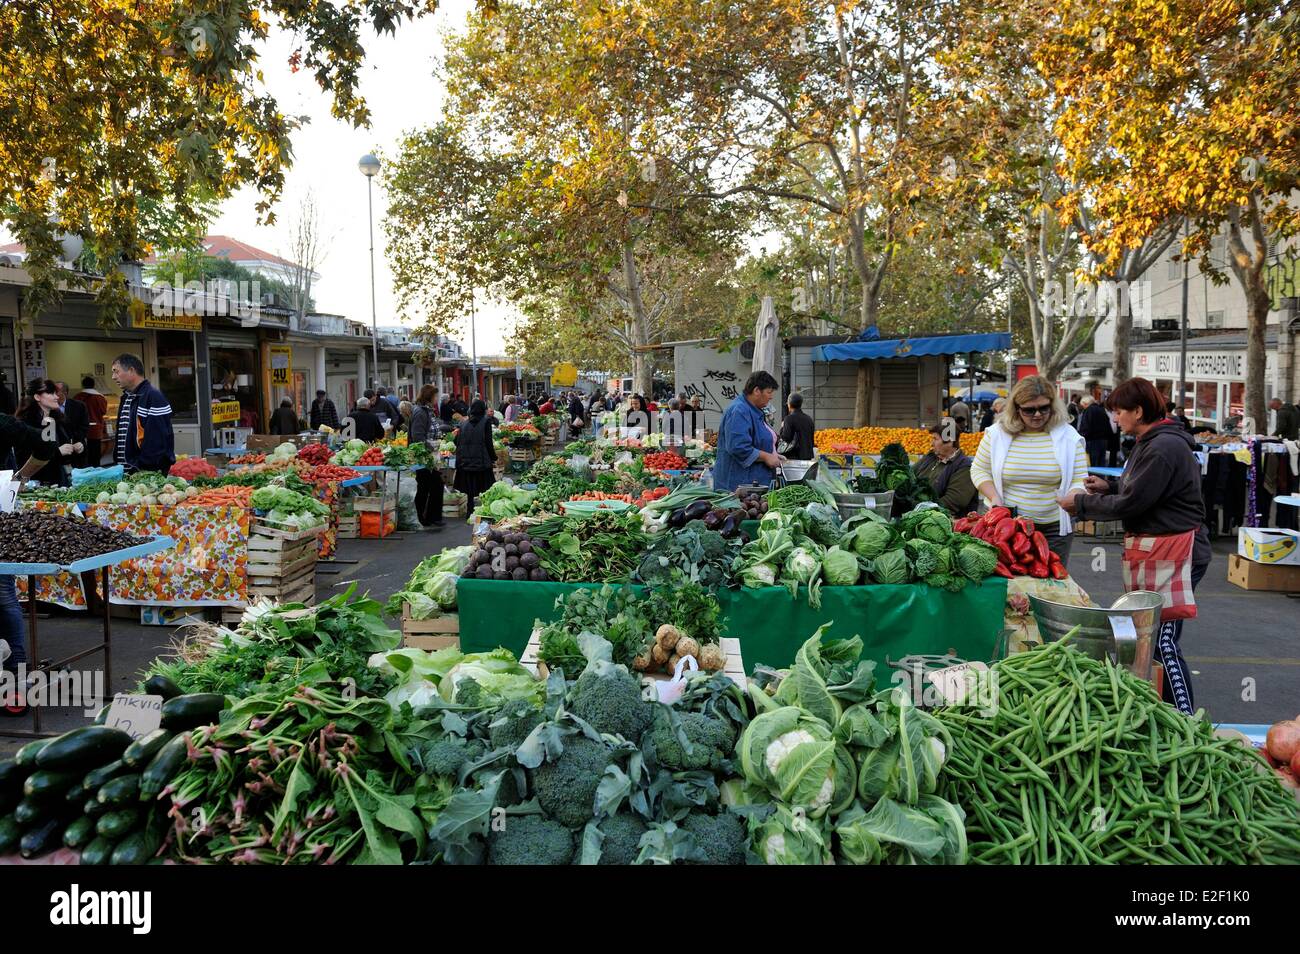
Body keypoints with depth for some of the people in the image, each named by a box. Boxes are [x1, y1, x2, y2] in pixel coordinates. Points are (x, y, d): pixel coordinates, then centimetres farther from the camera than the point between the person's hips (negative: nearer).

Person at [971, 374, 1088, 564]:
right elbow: (979, 470, 5)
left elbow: (1079, 481, -2)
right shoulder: (997, 433, -3)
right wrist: (994, 496, -12)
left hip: (1054, 528, 0)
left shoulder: (1068, 436, -2)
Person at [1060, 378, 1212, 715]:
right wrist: (1110, 485, 10)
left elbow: (1130, 504, -17)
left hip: (1169, 551, -11)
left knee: (1163, 642, -10)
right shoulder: (1153, 441, 16)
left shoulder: (1164, 448, -17)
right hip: (1153, 547, 11)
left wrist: (1081, 504, -6)